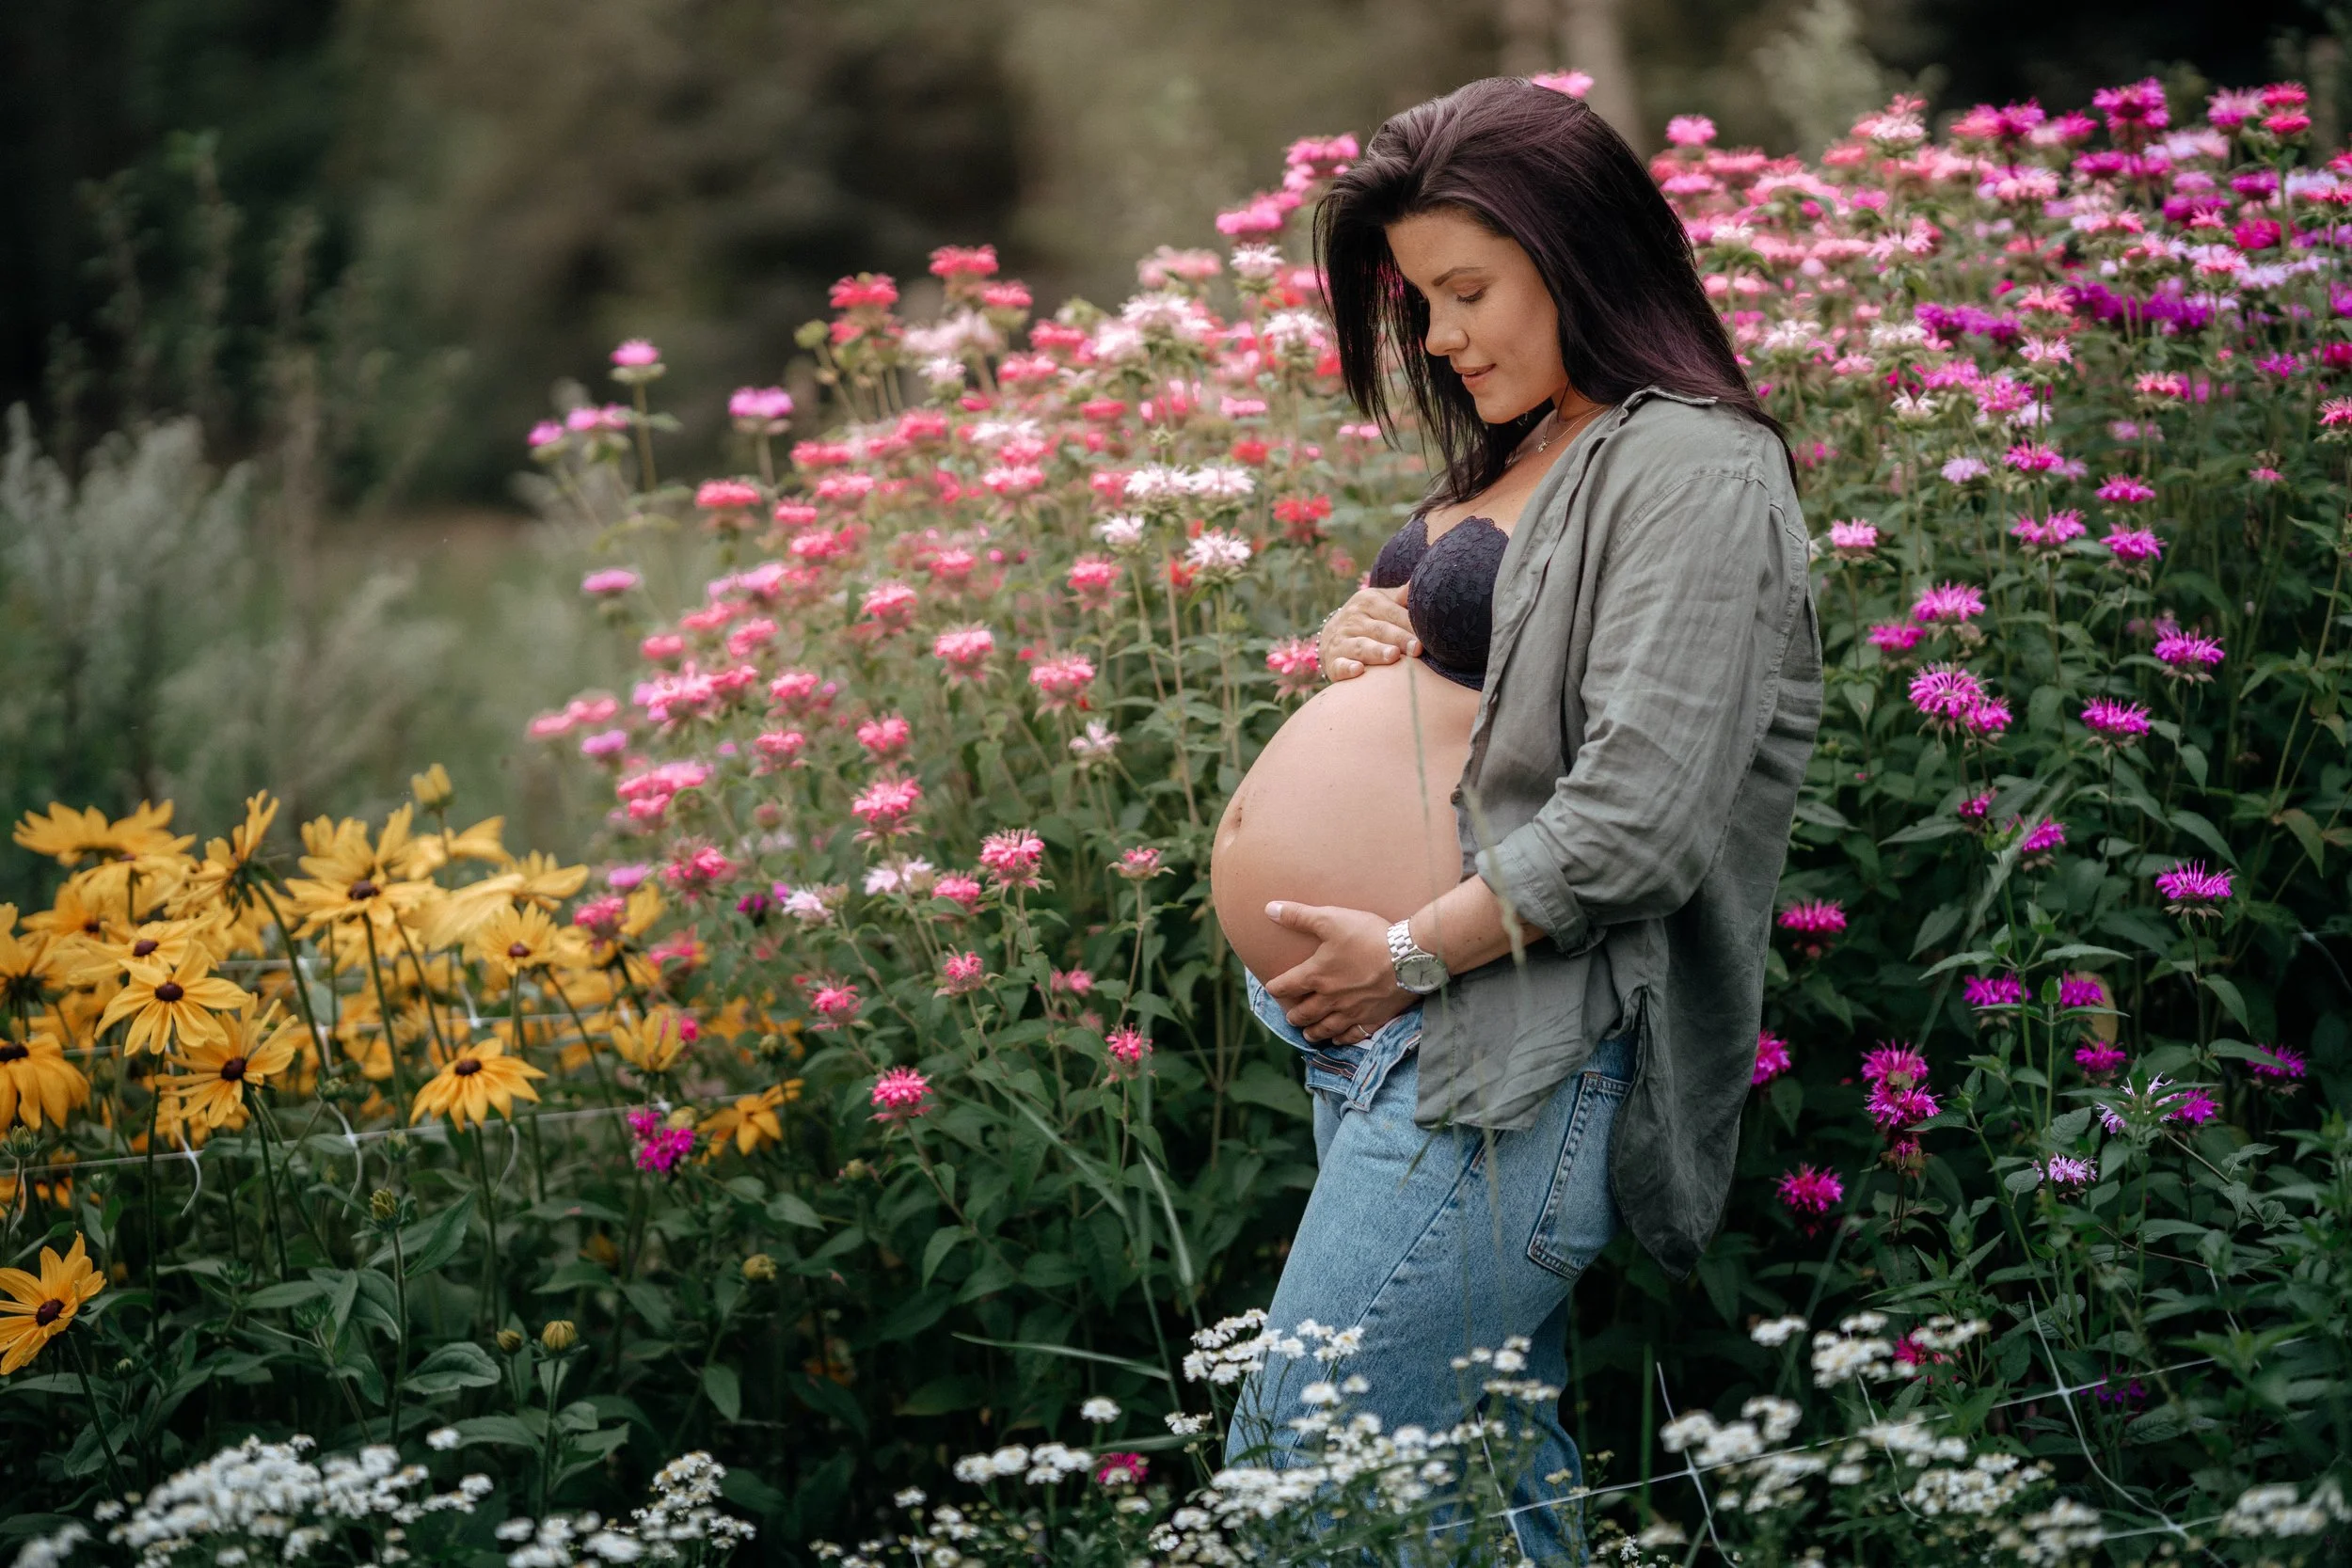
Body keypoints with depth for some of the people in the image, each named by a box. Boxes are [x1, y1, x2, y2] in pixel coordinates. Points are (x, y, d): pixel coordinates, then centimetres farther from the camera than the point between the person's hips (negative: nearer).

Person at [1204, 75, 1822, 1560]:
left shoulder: (1691, 469, -10)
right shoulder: (1521, 456, 19)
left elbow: (1634, 821, -19)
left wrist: (1409, 954, -14)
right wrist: (1356, 639, 10)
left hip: (1508, 1060, -9)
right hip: (1391, 1036, 9)